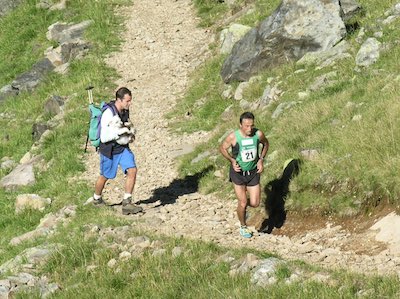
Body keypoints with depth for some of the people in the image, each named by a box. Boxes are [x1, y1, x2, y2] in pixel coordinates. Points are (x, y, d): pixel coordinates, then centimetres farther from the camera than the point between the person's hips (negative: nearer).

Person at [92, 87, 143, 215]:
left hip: (123, 147, 6)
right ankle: (97, 199, 42)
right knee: (105, 176, 14)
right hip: (109, 150, -6)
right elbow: (104, 138, -29)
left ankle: (127, 204, -8)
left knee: (132, 170, -12)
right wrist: (120, 131, -34)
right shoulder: (108, 114, -28)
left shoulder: (125, 110, -5)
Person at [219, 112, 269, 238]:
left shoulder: (258, 134, -14)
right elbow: (222, 148, -3)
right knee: (242, 203, 1)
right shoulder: (233, 137, -21)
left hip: (253, 172, 3)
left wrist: (261, 160, -2)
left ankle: (242, 207, 36)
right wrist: (232, 160, -16)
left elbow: (266, 144, 9)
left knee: (255, 203, 0)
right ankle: (243, 227, 27)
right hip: (238, 173, -2)